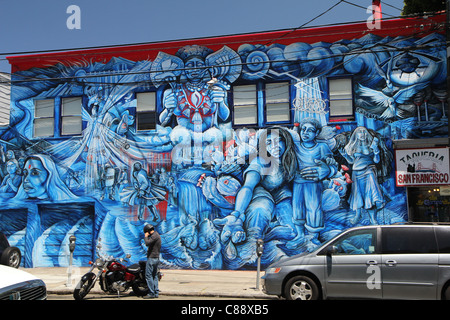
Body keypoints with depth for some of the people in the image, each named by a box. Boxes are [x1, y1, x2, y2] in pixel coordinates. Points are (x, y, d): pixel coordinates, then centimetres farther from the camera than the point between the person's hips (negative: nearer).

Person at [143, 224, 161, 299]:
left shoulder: (154, 235, -13)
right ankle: (156, 293, 11)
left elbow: (147, 243, -25)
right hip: (156, 258, 10)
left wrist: (146, 236, -10)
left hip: (152, 258, -10)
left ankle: (151, 293, -9)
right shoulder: (157, 235, 18)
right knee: (154, 276, 11)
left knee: (148, 275, -8)